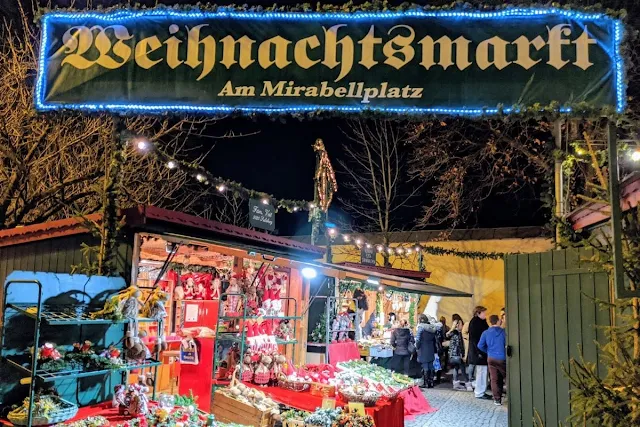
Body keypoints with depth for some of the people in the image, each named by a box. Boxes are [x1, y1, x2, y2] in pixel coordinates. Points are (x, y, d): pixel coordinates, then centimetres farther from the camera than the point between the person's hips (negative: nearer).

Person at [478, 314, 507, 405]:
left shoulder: (485, 333, -1)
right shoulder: (503, 332, -10)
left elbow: (480, 345, -4)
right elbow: (507, 344, -10)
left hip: (491, 358, 3)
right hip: (502, 358, -3)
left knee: (494, 379, 7)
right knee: (507, 377, 10)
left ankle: (497, 399, 8)